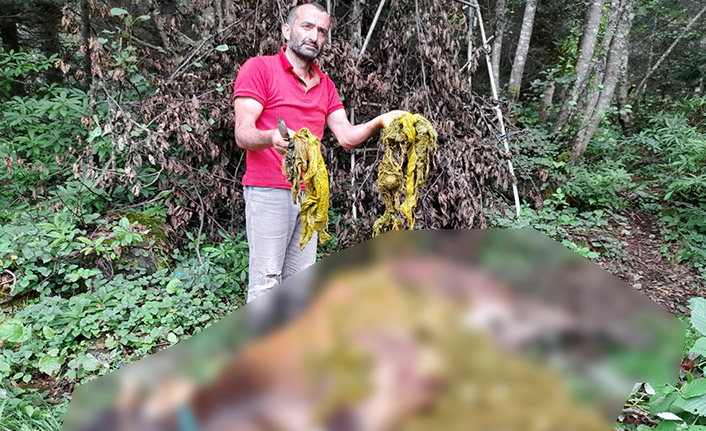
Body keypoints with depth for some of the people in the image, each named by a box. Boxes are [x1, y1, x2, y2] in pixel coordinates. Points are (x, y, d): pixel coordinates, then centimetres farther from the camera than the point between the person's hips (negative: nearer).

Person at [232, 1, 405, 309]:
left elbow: (346, 136, 7)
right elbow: (242, 134, -12)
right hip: (268, 191, -6)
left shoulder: (325, 85, 18)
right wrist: (271, 138, -33)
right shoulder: (259, 69, -2)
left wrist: (378, 122, -11)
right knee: (266, 280, -5)